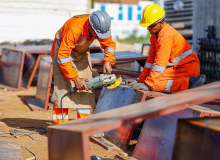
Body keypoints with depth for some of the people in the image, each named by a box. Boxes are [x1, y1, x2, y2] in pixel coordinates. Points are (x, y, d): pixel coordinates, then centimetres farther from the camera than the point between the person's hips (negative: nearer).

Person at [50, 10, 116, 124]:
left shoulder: (101, 26, -22)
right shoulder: (74, 29, -40)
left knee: (86, 87, -2)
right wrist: (75, 78, -32)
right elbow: (62, 57, -34)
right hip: (63, 49, -5)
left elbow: (110, 44, -4)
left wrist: (108, 61, -22)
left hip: (82, 51, 6)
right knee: (63, 86, -15)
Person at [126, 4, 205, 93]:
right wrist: (141, 80, 11)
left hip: (188, 68, -10)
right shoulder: (155, 34, 12)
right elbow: (151, 58, 14)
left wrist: (148, 85, -25)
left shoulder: (166, 36, -18)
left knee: (156, 83, -25)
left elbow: (160, 62, -23)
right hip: (177, 67, 10)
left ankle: (189, 83, -20)